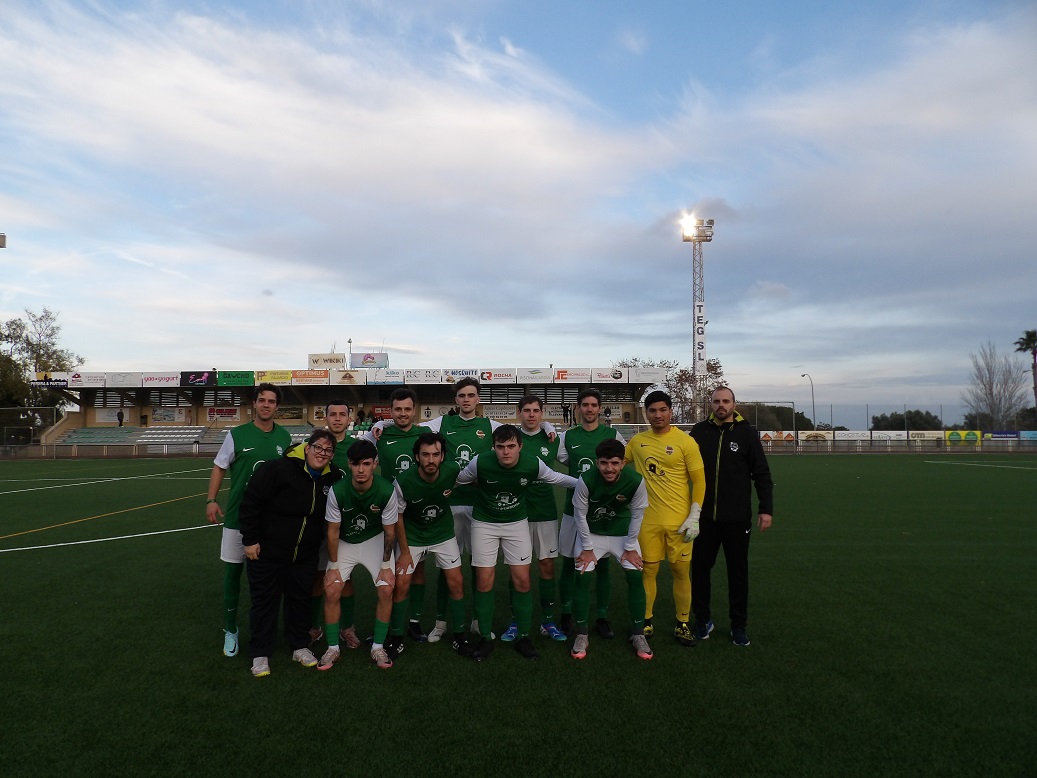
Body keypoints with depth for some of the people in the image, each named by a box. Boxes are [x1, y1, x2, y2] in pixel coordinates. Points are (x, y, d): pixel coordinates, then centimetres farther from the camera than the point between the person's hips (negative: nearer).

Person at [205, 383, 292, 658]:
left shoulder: (284, 437, 4)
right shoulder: (237, 434, -4)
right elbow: (219, 468, 2)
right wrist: (211, 500, -9)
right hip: (237, 516, -2)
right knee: (233, 571, 7)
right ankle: (230, 629, 24)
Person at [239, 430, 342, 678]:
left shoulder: (333, 478, -5)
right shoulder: (277, 469, -21)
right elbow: (250, 502, -17)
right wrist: (250, 540, -15)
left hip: (305, 554, 4)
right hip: (267, 551, -4)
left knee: (301, 599, 15)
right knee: (265, 601, 8)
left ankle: (300, 646, 32)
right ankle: (260, 653, 23)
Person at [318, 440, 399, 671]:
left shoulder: (386, 491, -28)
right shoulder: (337, 491, -27)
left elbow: (389, 531, -14)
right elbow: (333, 531, -13)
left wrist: (386, 565, -9)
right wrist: (333, 565, -8)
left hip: (375, 540, 0)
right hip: (345, 542, 1)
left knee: (386, 590, -11)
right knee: (331, 591, -9)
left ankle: (378, 647, 8)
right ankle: (333, 648, 11)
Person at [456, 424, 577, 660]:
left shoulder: (533, 464, -21)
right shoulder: (480, 463, -26)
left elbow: (557, 478, 0)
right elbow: (457, 480, -4)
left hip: (517, 523, 1)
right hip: (484, 523, -1)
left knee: (522, 580, 0)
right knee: (484, 581, 0)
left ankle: (523, 637, 18)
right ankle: (485, 638, 17)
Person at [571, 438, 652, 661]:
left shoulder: (635, 480, -27)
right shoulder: (586, 480, -30)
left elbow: (637, 514, -12)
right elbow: (580, 514, -16)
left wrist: (630, 547, -6)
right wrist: (587, 548, -10)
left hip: (622, 533, 1)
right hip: (591, 532, -1)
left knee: (636, 576, -7)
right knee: (582, 577, -10)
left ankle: (638, 634, 12)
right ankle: (582, 635, 7)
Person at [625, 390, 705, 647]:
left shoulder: (685, 442, -7)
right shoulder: (637, 441, 4)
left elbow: (699, 481, -5)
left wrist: (694, 517, -10)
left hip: (679, 520, -2)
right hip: (648, 519, 2)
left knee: (681, 571, 6)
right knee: (648, 570, 8)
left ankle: (683, 625, 22)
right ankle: (646, 622, 24)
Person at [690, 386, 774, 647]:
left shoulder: (747, 433, -2)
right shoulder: (699, 431, 1)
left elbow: (762, 474, 0)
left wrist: (766, 508, -5)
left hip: (737, 518, -1)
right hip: (704, 516, 1)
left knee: (738, 571, 9)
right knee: (700, 567, 9)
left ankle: (738, 625, 24)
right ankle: (702, 619, 26)